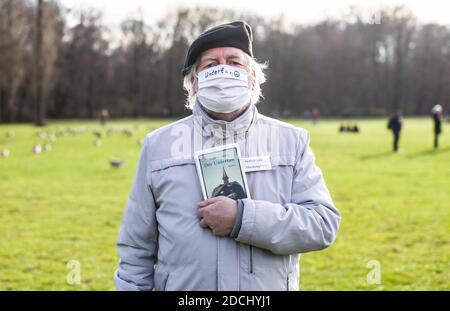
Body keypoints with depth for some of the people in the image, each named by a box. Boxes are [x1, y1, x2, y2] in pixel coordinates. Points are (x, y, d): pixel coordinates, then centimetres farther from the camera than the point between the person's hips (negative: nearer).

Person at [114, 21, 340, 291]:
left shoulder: (291, 141, 1)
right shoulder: (158, 145, 3)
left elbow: (324, 223, -9)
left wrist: (243, 218, -19)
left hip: (271, 284, 0)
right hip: (180, 286, 0)